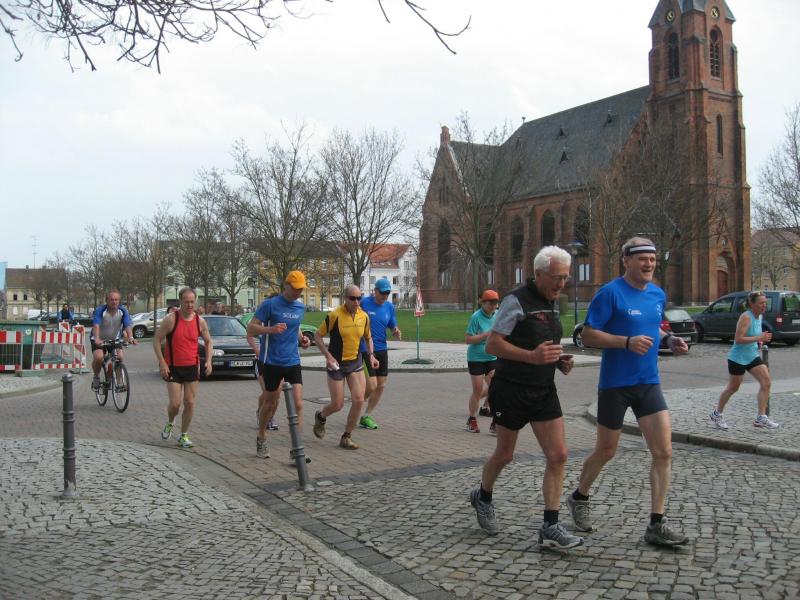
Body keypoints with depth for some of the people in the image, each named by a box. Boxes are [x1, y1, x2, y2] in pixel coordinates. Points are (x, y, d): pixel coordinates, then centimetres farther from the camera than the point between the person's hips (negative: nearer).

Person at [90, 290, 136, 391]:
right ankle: (96, 377, 1)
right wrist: (97, 339, -53)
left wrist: (130, 337, -44)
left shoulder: (123, 311, -14)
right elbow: (96, 325, -36)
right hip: (99, 339, -3)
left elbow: (128, 325, -25)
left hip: (114, 339, 3)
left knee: (120, 356, -20)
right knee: (98, 357, -27)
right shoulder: (100, 310, -23)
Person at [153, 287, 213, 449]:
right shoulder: (171, 319, -11)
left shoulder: (200, 321, 0)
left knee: (190, 403, 1)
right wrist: (162, 362, -14)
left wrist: (208, 361, -1)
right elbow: (156, 340, -7)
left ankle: (183, 436, 16)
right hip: (173, 368, -3)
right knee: (175, 403, -7)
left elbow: (208, 341, 13)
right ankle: (169, 424, 26)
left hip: (192, 367, 3)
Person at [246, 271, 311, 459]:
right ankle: (261, 440, 32)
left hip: (293, 361, 4)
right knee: (271, 402, 9)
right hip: (272, 361, -4)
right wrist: (270, 329, -25)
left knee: (298, 403, -8)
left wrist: (301, 338, 7)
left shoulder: (301, 307, 9)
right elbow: (250, 328, -8)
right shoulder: (270, 304, -9)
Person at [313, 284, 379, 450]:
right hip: (337, 364, -4)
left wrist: (371, 355, 1)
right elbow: (317, 335, -8)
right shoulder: (335, 315, -16)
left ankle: (346, 437, 8)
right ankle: (320, 417, 36)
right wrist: (328, 356, -17)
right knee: (337, 405, 0)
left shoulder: (364, 316, -1)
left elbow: (368, 337, 16)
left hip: (356, 363, 4)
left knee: (359, 400, -9)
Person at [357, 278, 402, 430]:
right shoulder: (364, 303, -10)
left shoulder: (389, 307, 5)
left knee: (381, 386, 6)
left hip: (381, 349, 6)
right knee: (371, 386, -11)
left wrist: (397, 333, -13)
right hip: (364, 350, -6)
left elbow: (393, 328, 10)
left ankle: (366, 417, 21)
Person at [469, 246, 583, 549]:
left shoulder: (552, 303, 11)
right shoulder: (517, 301, -14)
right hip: (512, 390, -6)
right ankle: (482, 497, 39)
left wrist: (559, 360, 4)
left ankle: (550, 527, 3)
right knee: (504, 454, 10)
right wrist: (532, 356, -29)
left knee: (558, 455, -4)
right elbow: (492, 344, -18)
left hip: (544, 391, 7)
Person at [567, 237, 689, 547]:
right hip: (615, 384, -5)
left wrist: (669, 340, 2)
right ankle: (579, 498, 36)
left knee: (663, 451, -5)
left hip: (649, 383, 5)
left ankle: (656, 525, 4)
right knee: (606, 451, 9)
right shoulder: (610, 293, -12)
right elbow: (588, 335, -13)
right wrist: (627, 342, -25)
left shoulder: (658, 294, 8)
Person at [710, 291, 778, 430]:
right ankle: (717, 414, 26)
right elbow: (738, 339, -26)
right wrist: (758, 338, -29)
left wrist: (760, 341, 6)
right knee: (733, 388, 6)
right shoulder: (746, 317, -19)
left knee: (766, 383, -7)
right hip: (738, 358, -8)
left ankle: (761, 418, -3)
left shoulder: (760, 317, 7)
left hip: (753, 357, 8)